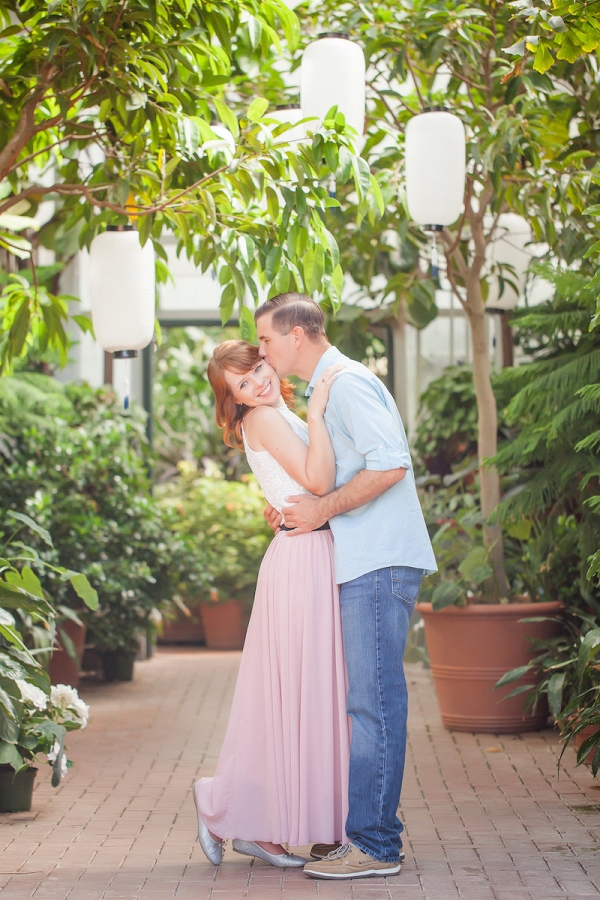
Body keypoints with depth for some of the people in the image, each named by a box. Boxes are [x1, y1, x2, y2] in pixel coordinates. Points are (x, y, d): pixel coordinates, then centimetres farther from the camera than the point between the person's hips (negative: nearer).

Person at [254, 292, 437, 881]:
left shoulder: (348, 382, -10)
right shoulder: (325, 389, 22)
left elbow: (390, 463, -21)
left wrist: (325, 509, -13)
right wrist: (298, 509, 14)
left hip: (379, 565, -10)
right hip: (365, 565, 10)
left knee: (373, 702, -9)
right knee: (368, 700, 11)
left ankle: (374, 844, -7)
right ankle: (369, 830, 16)